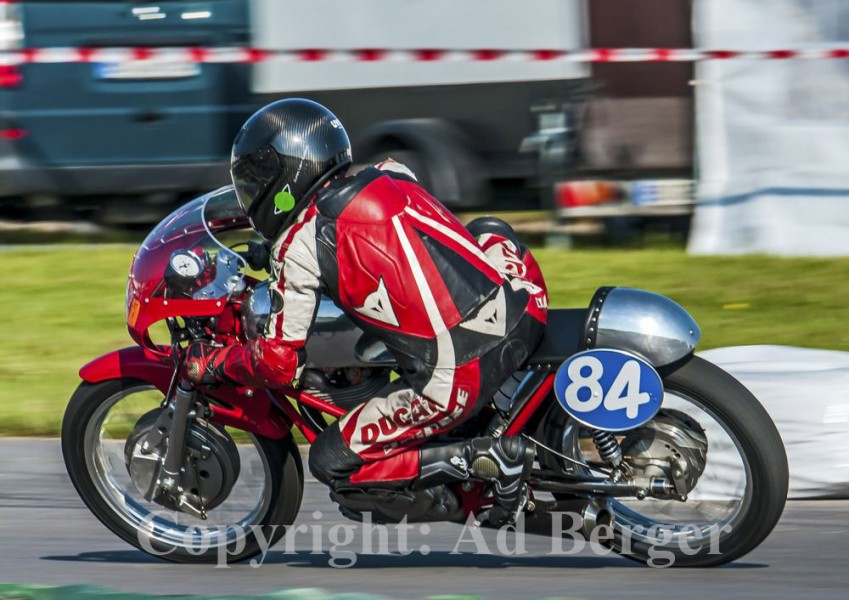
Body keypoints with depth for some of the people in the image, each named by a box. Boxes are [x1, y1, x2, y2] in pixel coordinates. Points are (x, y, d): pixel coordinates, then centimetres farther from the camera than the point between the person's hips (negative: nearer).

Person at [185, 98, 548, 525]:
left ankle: (488, 459, -4)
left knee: (332, 465, 8)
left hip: (454, 379, -7)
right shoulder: (391, 178, 17)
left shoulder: (299, 244, -1)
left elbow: (279, 365, 1)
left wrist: (211, 363, 17)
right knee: (489, 231, 36)